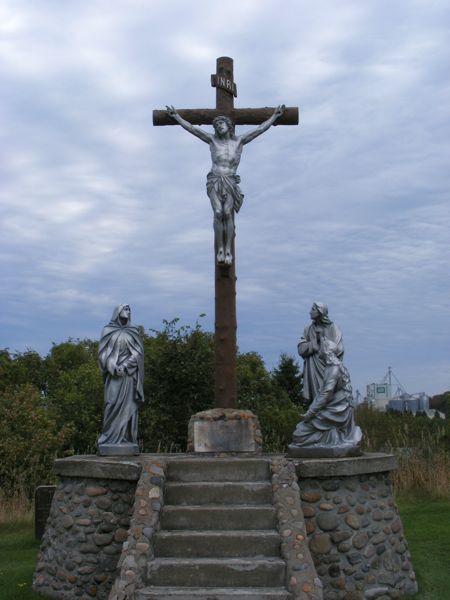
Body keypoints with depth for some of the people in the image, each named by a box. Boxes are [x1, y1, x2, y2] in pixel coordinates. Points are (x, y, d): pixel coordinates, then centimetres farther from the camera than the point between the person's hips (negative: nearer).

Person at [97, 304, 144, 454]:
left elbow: (138, 353, 1)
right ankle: (110, 439, -5)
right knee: (112, 405, -7)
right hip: (113, 374, -1)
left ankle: (127, 439, -3)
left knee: (128, 406, -3)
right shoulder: (107, 331, 8)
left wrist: (124, 366, -14)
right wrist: (113, 368, -14)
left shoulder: (133, 332, 10)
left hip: (129, 374, 1)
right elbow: (103, 352, 2)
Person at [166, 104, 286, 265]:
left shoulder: (239, 140, 8)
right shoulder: (213, 140, 8)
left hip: (230, 183, 0)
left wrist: (275, 115, 8)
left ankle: (228, 250, -14)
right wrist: (176, 116, 9)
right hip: (214, 182, 0)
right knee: (218, 214, -19)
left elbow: (260, 129, 9)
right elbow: (191, 128, 9)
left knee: (228, 214, -20)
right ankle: (220, 249, -10)